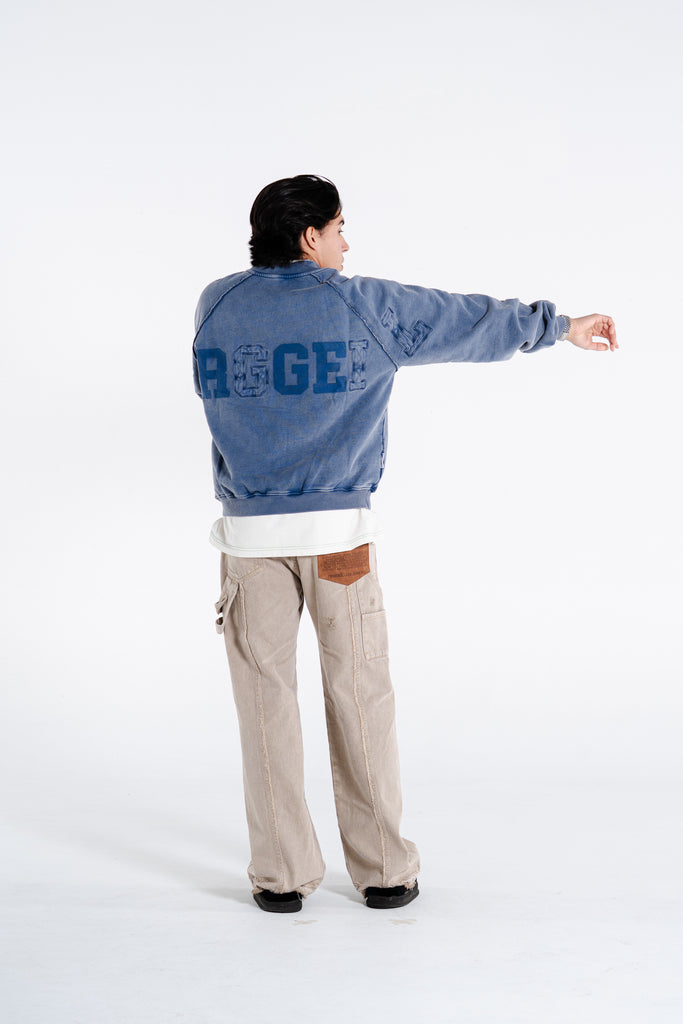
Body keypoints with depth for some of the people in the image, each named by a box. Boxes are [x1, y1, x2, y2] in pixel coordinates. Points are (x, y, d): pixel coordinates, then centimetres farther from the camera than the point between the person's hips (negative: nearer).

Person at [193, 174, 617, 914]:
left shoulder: (215, 306, 5)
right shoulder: (364, 306, -1)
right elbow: (472, 321, 10)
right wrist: (560, 327, 25)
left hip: (252, 534, 2)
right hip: (339, 530, -1)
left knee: (266, 702, 6)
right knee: (360, 699, 8)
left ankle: (281, 876, 11)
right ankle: (383, 871, 15)